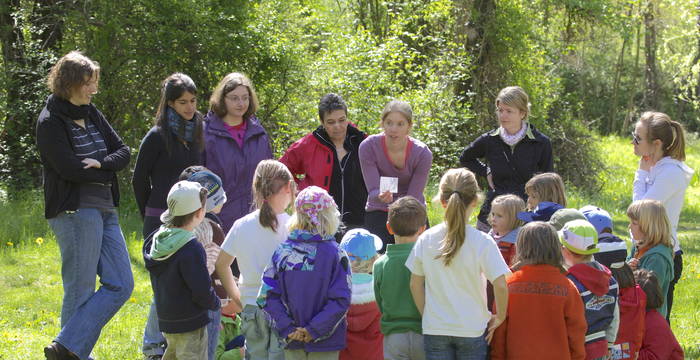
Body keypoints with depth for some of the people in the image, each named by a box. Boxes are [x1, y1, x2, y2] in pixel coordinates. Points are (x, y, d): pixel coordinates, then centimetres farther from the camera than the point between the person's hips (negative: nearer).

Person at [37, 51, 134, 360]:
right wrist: (107, 173, -5)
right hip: (74, 212, -8)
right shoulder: (50, 122, -8)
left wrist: (100, 164, -11)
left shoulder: (92, 115, 14)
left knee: (120, 285, 1)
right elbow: (70, 169, -17)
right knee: (80, 291, -5)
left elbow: (124, 151, 9)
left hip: (105, 211, 8)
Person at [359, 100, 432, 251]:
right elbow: (373, 190, -21)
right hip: (378, 215, 0)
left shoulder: (422, 153, -18)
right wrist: (381, 196, -42)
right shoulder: (368, 147, -18)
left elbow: (413, 198, -15)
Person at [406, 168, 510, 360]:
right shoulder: (482, 242, -12)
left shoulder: (426, 239, -3)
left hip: (434, 329, 2)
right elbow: (500, 285, -17)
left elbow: (415, 285, 3)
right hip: (473, 328, -2)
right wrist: (500, 317, -2)